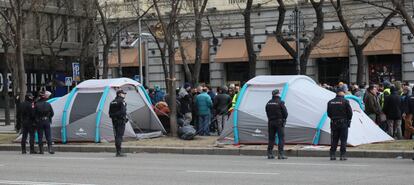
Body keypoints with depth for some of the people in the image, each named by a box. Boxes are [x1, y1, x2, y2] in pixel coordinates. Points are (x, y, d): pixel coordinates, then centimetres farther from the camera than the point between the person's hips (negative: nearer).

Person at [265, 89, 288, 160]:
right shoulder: (280, 102, -11)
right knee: (281, 138, -2)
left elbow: (267, 113, 11)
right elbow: (285, 113, -9)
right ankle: (280, 154, -8)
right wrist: (284, 119, 8)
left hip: (270, 122, 6)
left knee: (271, 138, 11)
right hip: (279, 122, -6)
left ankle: (270, 154, 11)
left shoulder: (268, 103, 7)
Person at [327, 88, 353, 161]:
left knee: (334, 140, 9)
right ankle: (343, 155, 0)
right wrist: (348, 120, 10)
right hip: (343, 123, -4)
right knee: (343, 140, 2)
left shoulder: (330, 102, 3)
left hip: (334, 123, 4)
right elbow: (350, 112, -7)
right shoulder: (345, 101, -9)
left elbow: (329, 113, 8)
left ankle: (332, 155, 8)